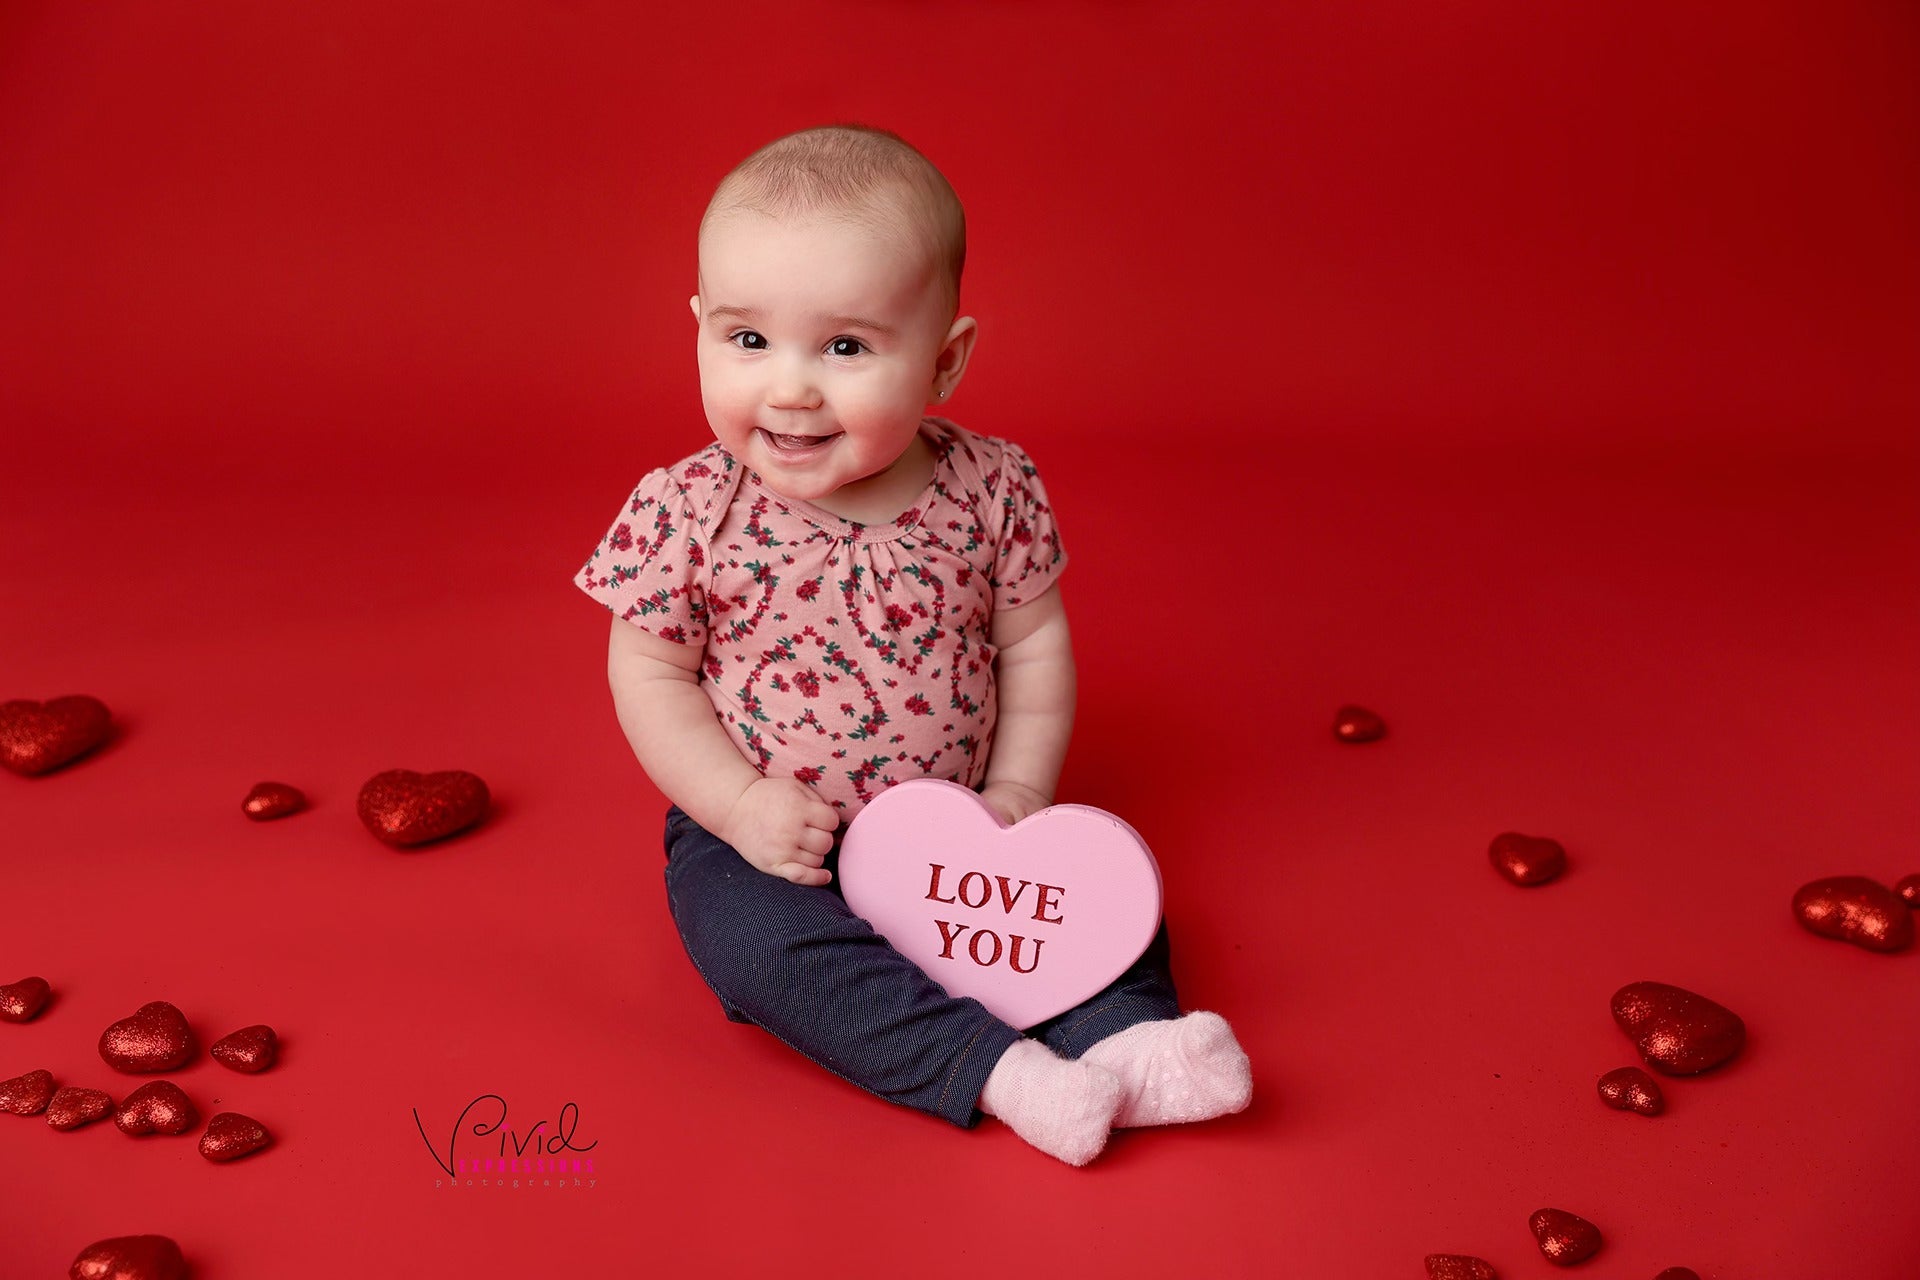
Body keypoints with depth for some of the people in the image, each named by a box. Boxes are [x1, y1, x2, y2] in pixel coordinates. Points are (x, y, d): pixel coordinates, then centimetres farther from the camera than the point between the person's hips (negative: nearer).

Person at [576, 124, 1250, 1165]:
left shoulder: (992, 490, -10)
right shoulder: (688, 512, -16)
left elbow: (1033, 646, 1)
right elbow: (650, 675, -7)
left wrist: (1018, 794, -8)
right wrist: (741, 805, -17)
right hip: (760, 836, -2)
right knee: (753, 936, -29)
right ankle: (995, 1069, -29)